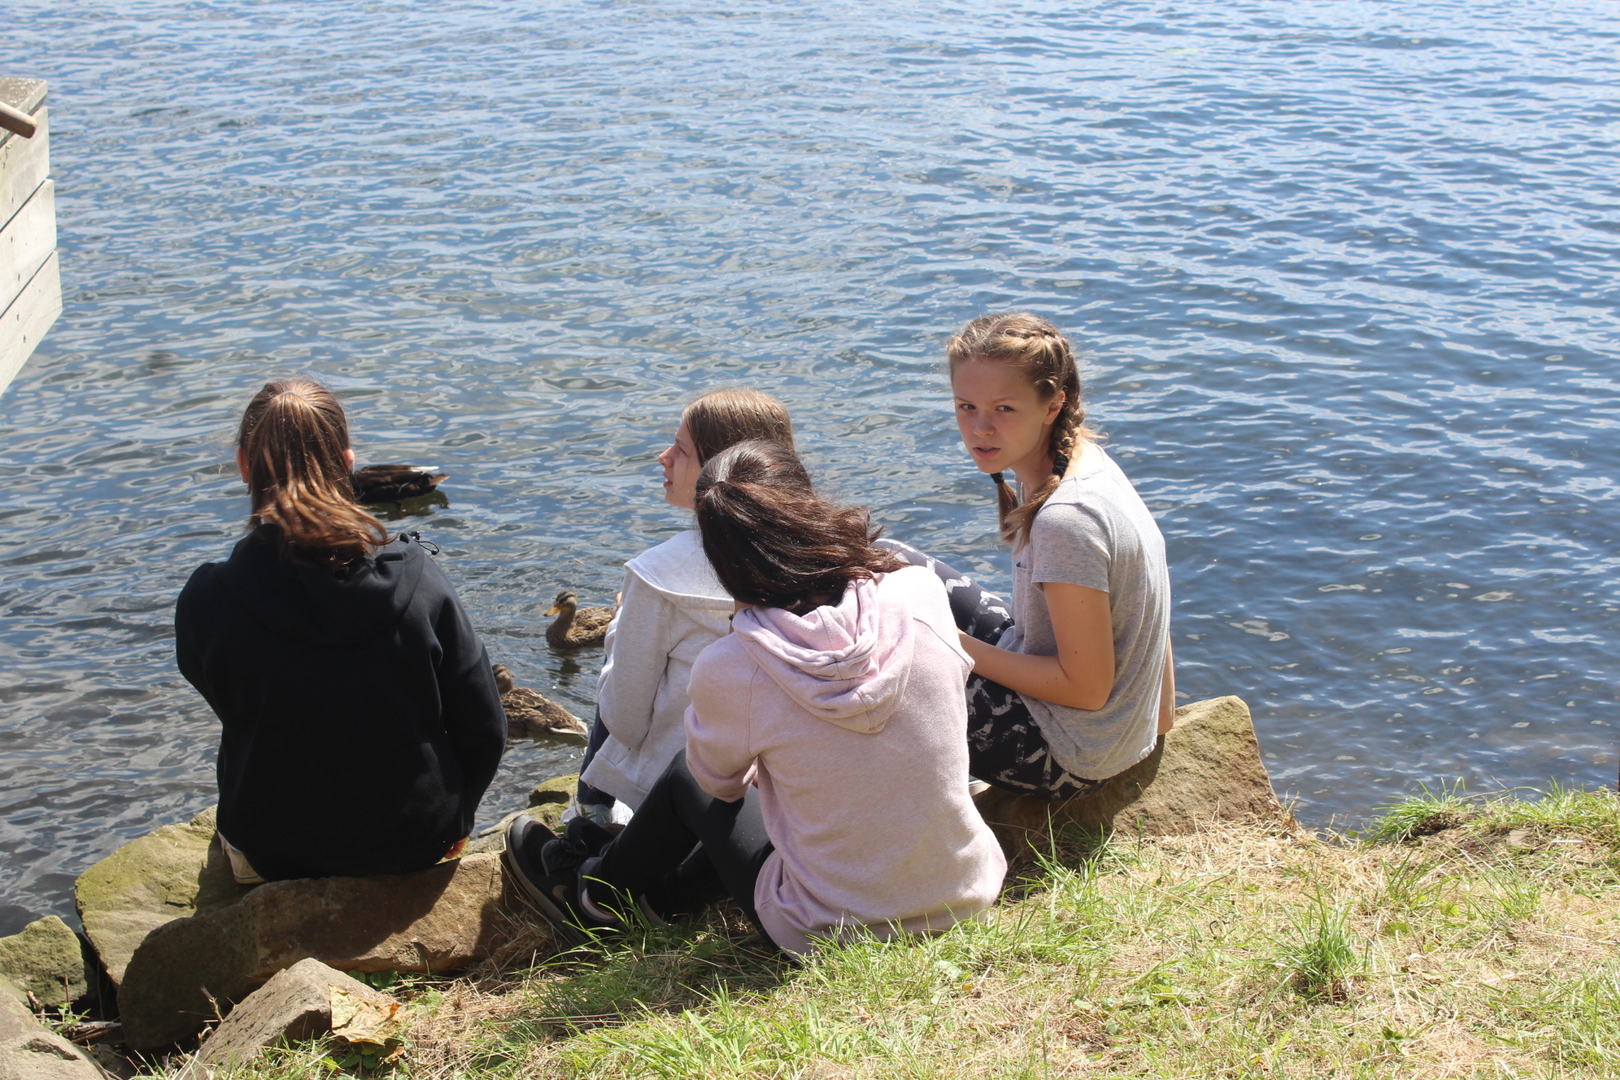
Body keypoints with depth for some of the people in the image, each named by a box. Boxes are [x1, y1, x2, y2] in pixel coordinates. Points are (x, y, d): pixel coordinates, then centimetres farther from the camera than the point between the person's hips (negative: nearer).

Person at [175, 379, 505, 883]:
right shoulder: (419, 580, -19)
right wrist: (450, 819, 9)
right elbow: (484, 732, -11)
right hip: (418, 846, 1)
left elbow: (227, 702, -1)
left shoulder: (208, 601, -21)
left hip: (274, 859, 0)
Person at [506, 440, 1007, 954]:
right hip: (970, 899, 3)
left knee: (687, 777, 23)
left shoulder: (727, 670, -20)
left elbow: (721, 782, 2)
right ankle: (667, 895, 48)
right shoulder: (923, 594, -13)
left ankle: (595, 893, 50)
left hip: (834, 936, -3)